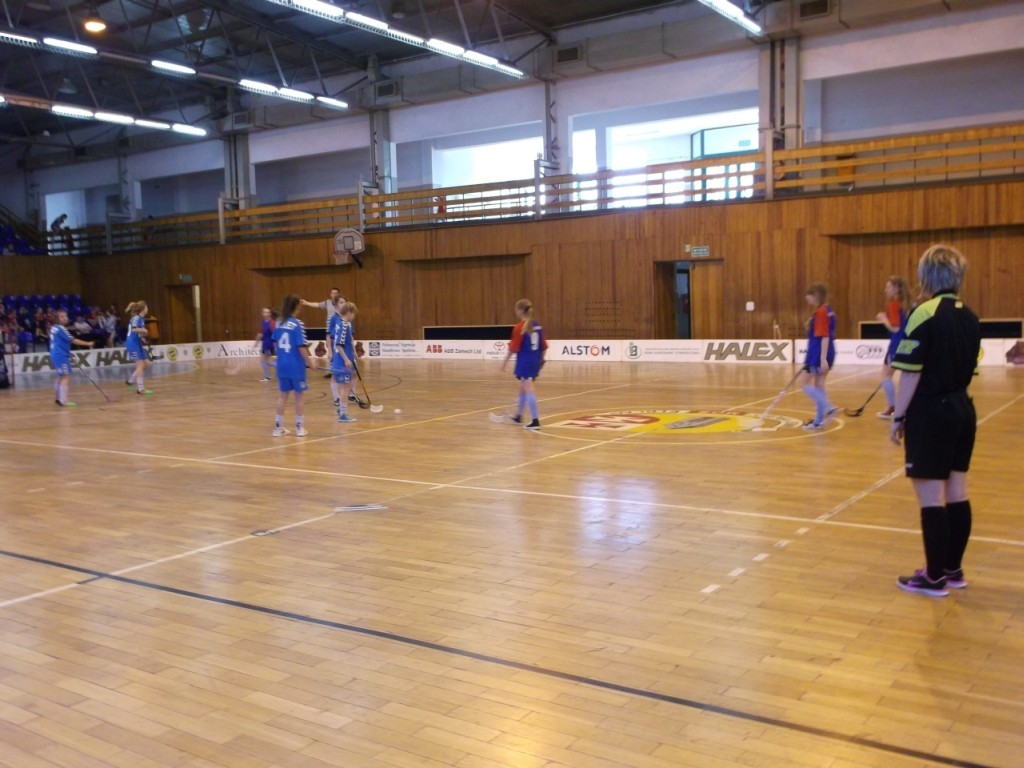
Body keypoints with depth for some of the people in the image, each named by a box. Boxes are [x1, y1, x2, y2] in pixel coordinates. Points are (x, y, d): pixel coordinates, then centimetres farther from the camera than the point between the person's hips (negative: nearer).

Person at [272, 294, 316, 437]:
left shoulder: (279, 324, 4)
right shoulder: (297, 324, -15)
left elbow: (275, 344, 12)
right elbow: (301, 347, -17)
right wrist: (309, 362, -9)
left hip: (282, 365, 5)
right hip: (296, 365, -5)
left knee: (282, 395, 12)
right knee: (298, 396, 6)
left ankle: (278, 427, 15)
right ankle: (299, 427, 12)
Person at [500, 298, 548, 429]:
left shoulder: (519, 327, -13)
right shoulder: (538, 326, 6)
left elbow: (513, 347, -12)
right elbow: (543, 346, 9)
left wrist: (505, 361, -3)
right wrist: (541, 360, 20)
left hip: (524, 361, -8)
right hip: (535, 361, 8)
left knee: (529, 390, -7)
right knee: (523, 388, 22)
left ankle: (535, 421, -10)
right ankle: (518, 416, 36)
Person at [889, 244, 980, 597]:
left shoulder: (925, 314, -15)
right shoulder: (970, 318, 8)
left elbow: (911, 373, -16)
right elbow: (969, 369, 13)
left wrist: (898, 416, -9)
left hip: (930, 414, -8)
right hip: (962, 411, 8)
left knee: (931, 498, -2)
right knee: (956, 494, 13)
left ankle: (935, 577, 5)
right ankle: (953, 569, 23)